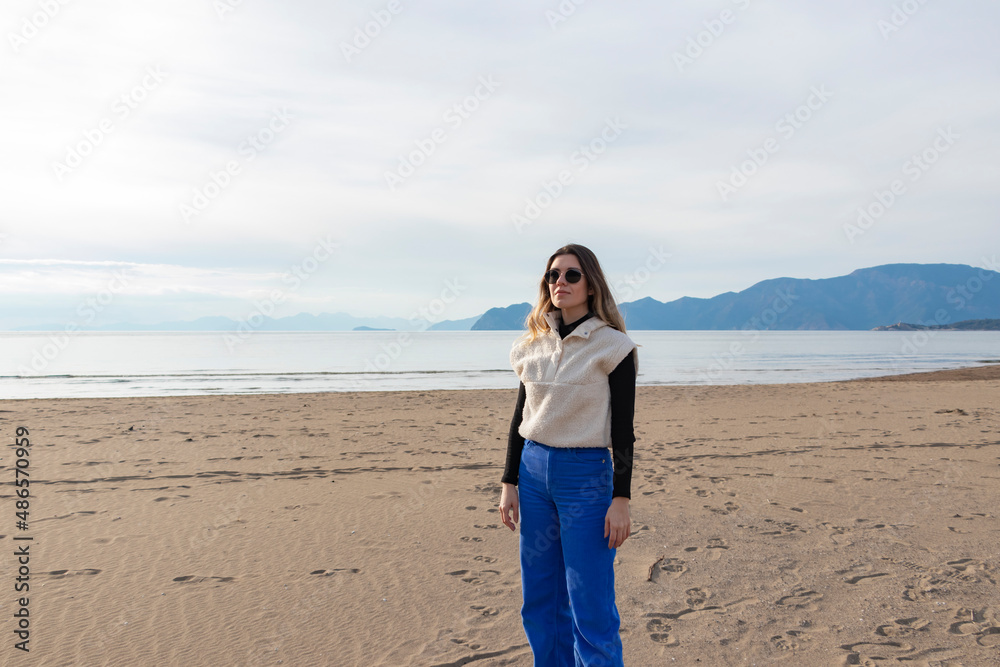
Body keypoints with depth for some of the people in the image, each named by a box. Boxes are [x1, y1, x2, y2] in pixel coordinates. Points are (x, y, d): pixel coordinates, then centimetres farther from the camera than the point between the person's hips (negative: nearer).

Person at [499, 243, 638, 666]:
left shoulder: (611, 345, -7)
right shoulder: (532, 345, 7)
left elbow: (623, 429, -8)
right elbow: (521, 416, 12)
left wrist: (621, 500, -12)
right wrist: (509, 482, 8)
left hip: (587, 475, -5)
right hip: (534, 470, 5)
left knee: (590, 606, 0)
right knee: (540, 599, 13)